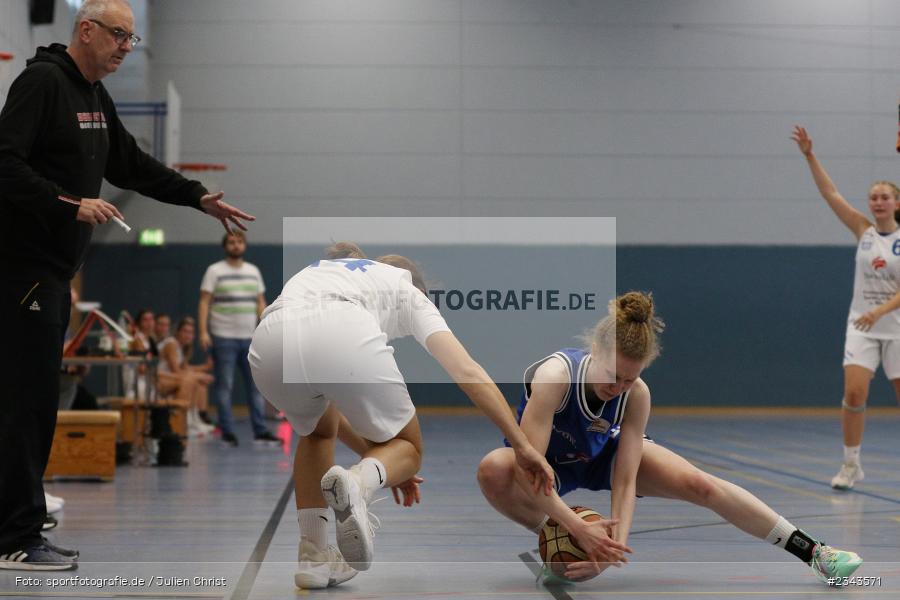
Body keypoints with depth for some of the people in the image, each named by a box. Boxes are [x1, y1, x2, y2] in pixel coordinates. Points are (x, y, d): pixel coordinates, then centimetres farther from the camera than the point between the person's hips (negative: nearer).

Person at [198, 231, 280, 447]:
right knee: (224, 386, -1)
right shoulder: (215, 271, 0)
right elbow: (204, 302, -5)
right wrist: (203, 331, -15)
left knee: (256, 385, 2)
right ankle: (228, 433, 3)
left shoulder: (254, 271, 14)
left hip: (250, 338, 5)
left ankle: (260, 432, 5)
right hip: (224, 338, -4)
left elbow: (260, 303, 15)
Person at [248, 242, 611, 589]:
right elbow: (468, 372, 18)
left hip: (269, 342, 4)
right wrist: (522, 447, 19)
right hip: (344, 340, -4)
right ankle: (358, 482, -12)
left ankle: (314, 556, 21)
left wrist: (382, 469, 51)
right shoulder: (405, 290, 32)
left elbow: (324, 413, 45)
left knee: (316, 432, 37)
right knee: (406, 447, 23)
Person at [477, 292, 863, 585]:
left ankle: (812, 553, -5)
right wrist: (582, 531, -49)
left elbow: (625, 481, -27)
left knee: (699, 484, -15)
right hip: (550, 465, -2)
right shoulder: (555, 377, -40)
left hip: (604, 453, 3)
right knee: (493, 471, -39)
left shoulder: (637, 395, -27)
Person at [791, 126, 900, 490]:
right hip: (861, 326, 1)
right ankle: (851, 464, -1)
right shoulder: (864, 231, 4)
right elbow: (831, 194, -3)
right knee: (854, 392, -13)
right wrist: (809, 156, -11)